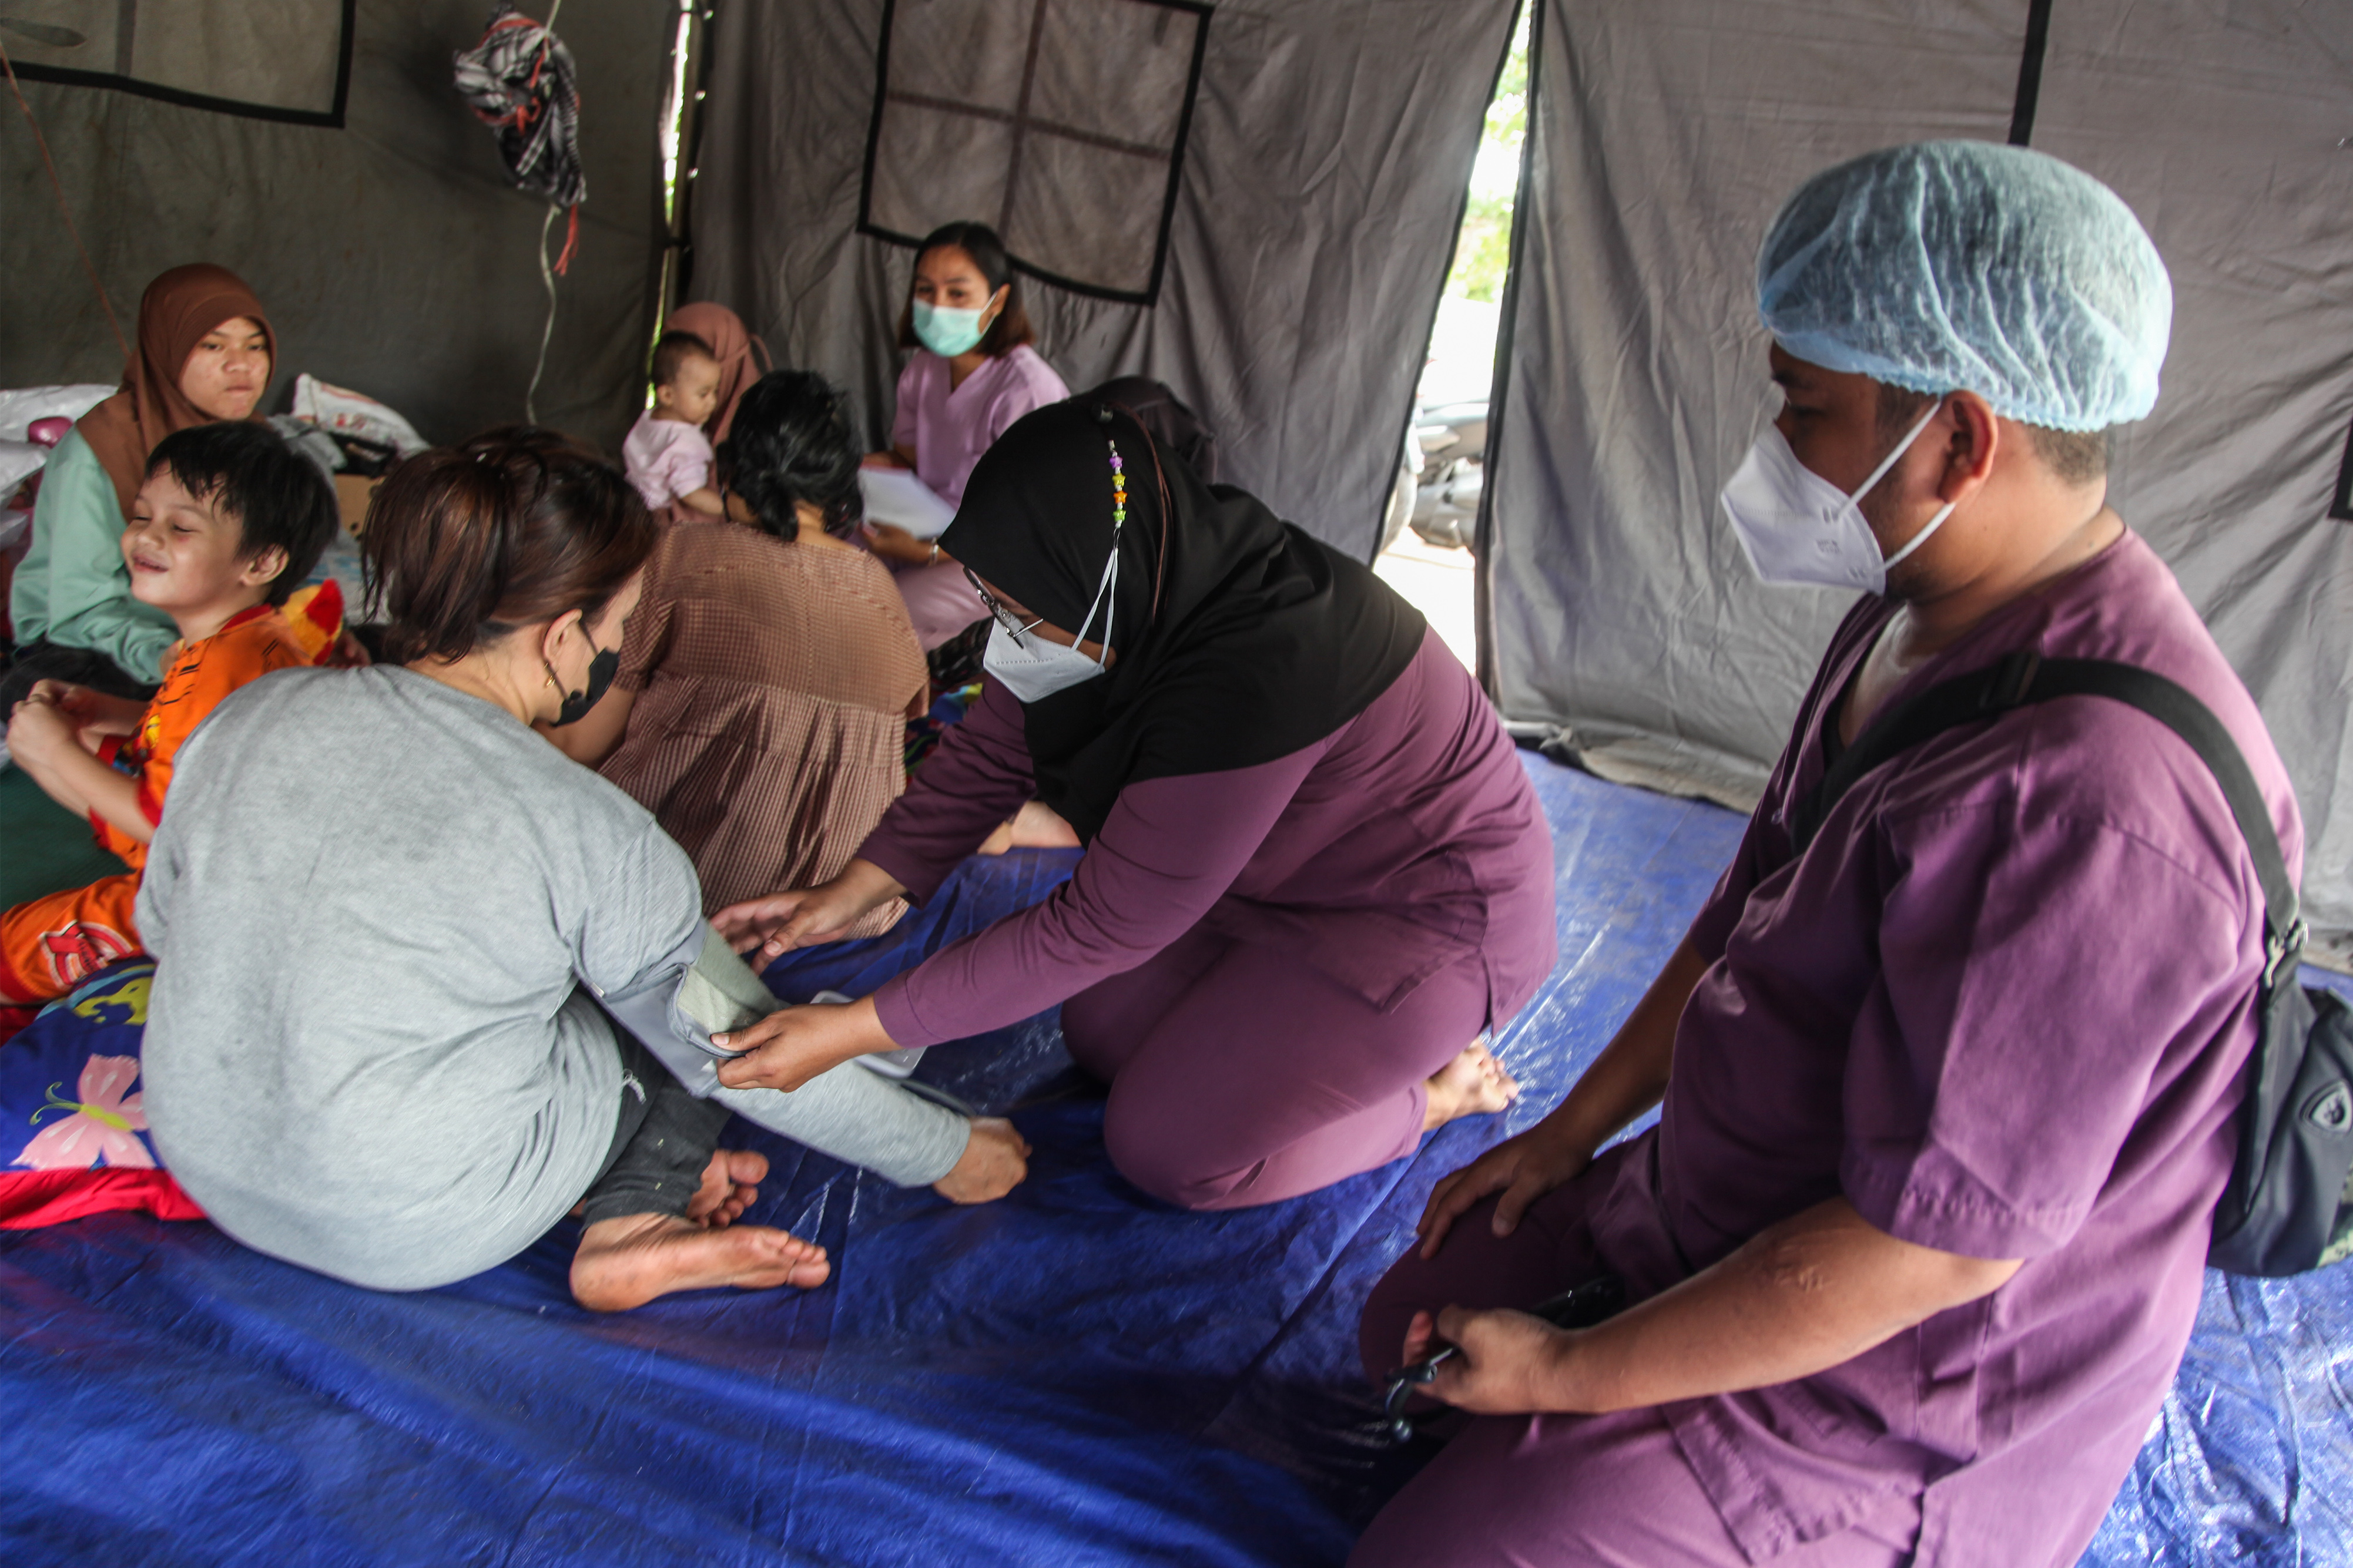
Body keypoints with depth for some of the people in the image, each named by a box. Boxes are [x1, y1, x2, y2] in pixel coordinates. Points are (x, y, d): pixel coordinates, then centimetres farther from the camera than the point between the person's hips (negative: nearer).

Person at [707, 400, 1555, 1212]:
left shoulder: (1256, 675, -39)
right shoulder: (1149, 579, -15)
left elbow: (1098, 927, -32)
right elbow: (990, 750, -1)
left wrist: (854, 1029, -28)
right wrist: (849, 893, -10)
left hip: (1435, 919, -8)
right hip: (1291, 870, 8)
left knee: (1163, 1147, -8)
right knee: (1101, 1033, 8)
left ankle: (1443, 1086, 7)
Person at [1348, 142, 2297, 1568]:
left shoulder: (2090, 804, -35)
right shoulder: (1924, 621, -2)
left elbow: (1928, 1246, -30)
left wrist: (1570, 1375, -18)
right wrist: (1573, 1131, 12)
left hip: (1895, 1404, -9)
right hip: (1720, 1215, 9)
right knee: (1414, 1327, 18)